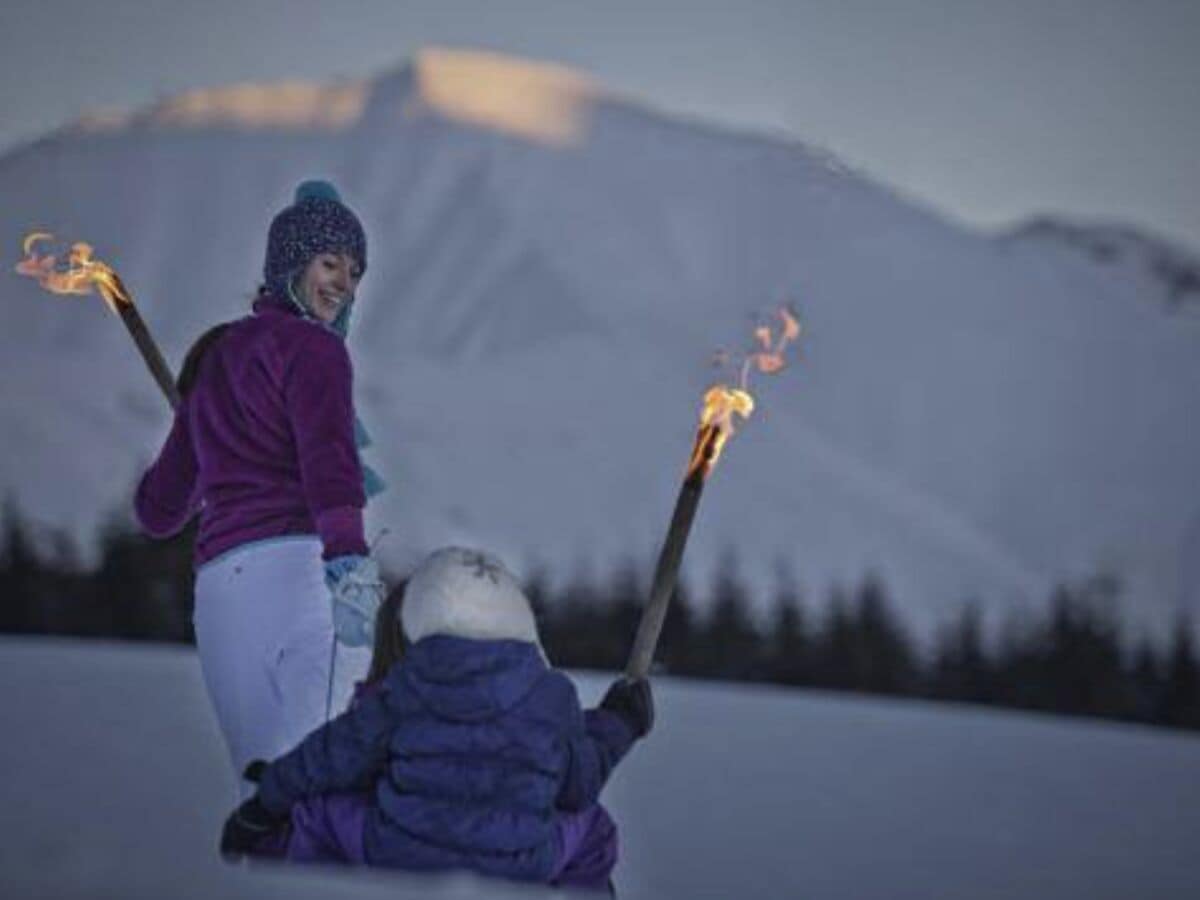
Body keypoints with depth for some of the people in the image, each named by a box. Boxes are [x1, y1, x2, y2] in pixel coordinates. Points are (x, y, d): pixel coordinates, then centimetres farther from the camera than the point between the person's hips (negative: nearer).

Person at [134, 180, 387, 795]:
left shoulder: (215, 357, 28)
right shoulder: (313, 347, 5)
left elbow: (160, 508, 36)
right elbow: (328, 454, -16)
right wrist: (349, 559, -29)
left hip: (219, 586, 8)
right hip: (301, 563, -8)